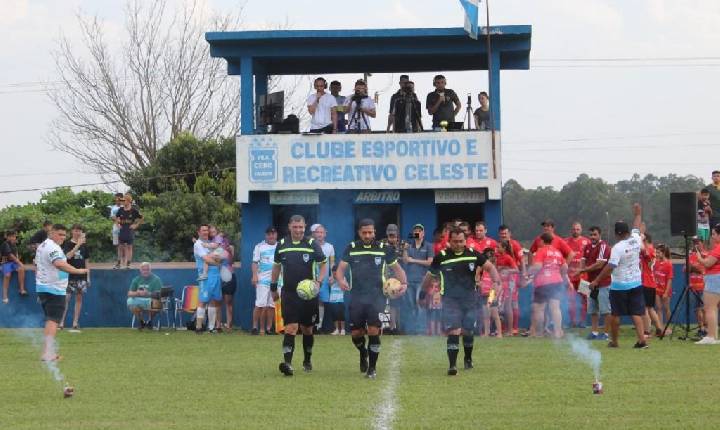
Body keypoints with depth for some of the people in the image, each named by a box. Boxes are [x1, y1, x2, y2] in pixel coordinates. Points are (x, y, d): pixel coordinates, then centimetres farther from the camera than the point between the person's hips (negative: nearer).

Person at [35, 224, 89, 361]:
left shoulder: (42, 246, 18)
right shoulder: (53, 247, -16)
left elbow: (37, 267, 27)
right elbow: (59, 264, -33)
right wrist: (78, 271, -36)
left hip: (42, 288, 10)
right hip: (55, 289, -10)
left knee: (50, 320, 18)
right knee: (53, 320, -12)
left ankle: (47, 351, 22)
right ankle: (48, 353, -20)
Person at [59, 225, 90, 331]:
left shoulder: (84, 245, 11)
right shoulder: (67, 244, -1)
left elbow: (86, 261, 14)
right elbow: (68, 256, -18)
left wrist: (88, 276, 10)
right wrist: (78, 245, -20)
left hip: (81, 276, 4)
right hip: (69, 276, -4)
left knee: (79, 298, 4)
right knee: (66, 298, -7)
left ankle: (75, 322, 8)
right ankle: (61, 322, -5)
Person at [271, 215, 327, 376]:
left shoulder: (312, 244, -3)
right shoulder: (282, 245, 4)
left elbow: (323, 265, 3)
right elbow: (276, 266, 16)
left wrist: (319, 282, -12)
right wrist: (273, 287, 17)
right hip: (289, 293, 0)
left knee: (307, 329, 11)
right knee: (291, 328, -14)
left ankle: (307, 361, 30)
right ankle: (287, 363, -23)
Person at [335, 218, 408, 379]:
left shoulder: (384, 249, 3)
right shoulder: (351, 249, 4)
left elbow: (397, 268, 10)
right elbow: (340, 269, 4)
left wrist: (403, 283, -9)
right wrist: (341, 280, -19)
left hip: (377, 297, -1)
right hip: (357, 298, 1)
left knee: (374, 331, -12)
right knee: (356, 334, 2)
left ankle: (372, 368, 1)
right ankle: (363, 353, 36)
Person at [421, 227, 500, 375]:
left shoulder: (473, 254, -2)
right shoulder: (441, 257, -6)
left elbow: (489, 267, 6)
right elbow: (430, 276, 6)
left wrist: (496, 282, -11)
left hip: (469, 299, 3)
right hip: (450, 300, -3)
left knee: (467, 331, 11)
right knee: (453, 332, -16)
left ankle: (468, 358, 38)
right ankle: (452, 365, -14)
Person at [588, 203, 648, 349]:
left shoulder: (618, 248, -18)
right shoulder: (636, 240, -1)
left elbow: (610, 267, -22)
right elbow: (636, 227, 19)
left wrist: (596, 281, -18)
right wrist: (638, 214, 37)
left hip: (619, 285, -5)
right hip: (636, 283, 5)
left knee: (616, 314, 8)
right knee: (636, 313, 2)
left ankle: (614, 341, 16)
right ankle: (642, 339, -11)